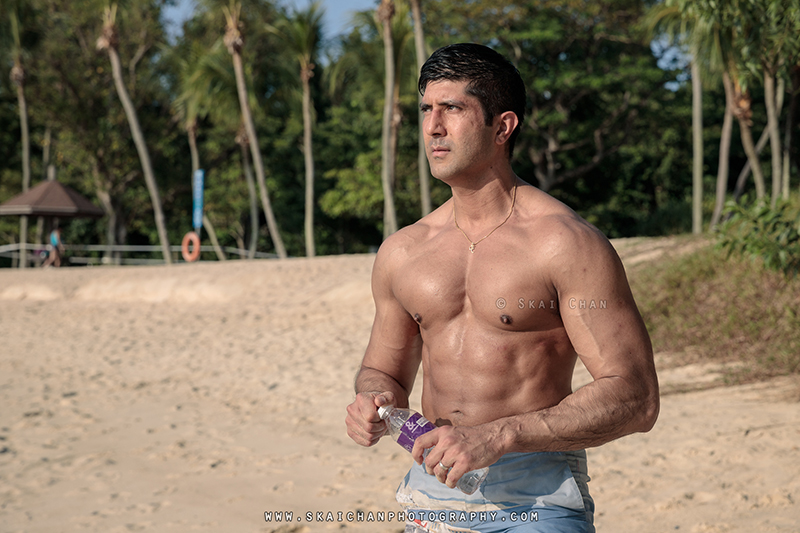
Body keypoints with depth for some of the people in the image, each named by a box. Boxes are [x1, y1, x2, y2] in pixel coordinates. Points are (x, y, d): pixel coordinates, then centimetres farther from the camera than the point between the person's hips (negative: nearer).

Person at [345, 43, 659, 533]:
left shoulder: (567, 244, -10)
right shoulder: (401, 253, 7)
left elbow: (635, 399, -14)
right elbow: (383, 370, 21)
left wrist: (499, 436, -22)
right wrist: (373, 403, -3)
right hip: (430, 492, 5)